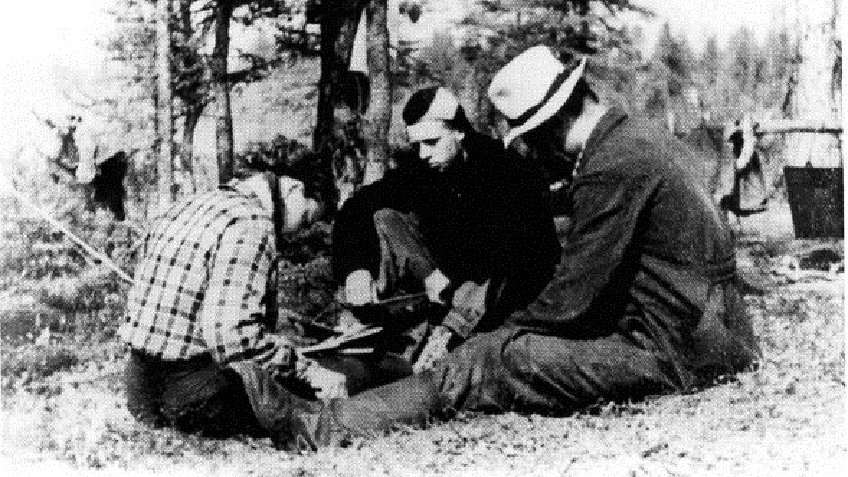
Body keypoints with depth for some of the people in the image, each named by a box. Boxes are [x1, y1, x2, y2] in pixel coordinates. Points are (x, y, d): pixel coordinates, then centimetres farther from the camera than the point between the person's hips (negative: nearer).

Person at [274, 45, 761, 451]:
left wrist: (503, 330, -4)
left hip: (674, 352, -10)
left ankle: (318, 425, -10)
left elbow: (572, 299, -17)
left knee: (488, 362, -13)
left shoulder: (611, 167, -19)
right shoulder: (643, 133, 12)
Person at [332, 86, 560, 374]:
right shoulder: (418, 168, -5)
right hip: (444, 277, 5)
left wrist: (450, 274, -33)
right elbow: (356, 209, -8)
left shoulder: (504, 164, -20)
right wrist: (355, 268, -26)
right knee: (384, 220, -10)